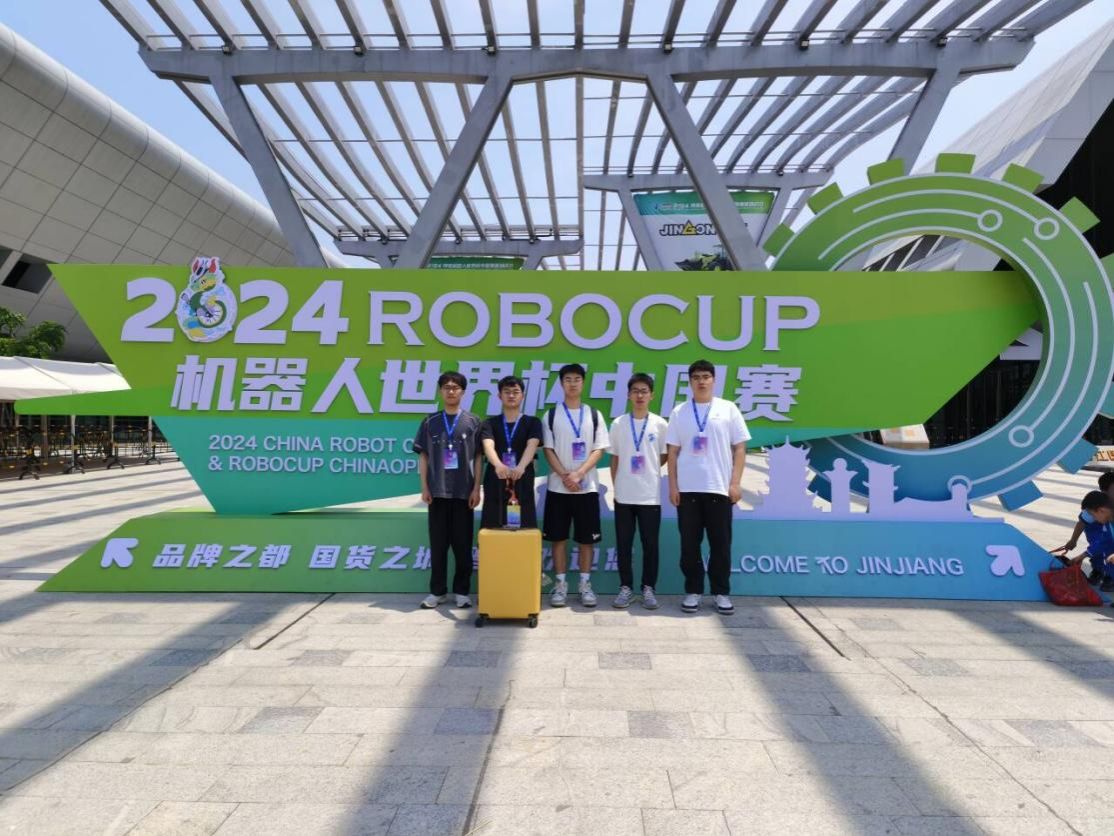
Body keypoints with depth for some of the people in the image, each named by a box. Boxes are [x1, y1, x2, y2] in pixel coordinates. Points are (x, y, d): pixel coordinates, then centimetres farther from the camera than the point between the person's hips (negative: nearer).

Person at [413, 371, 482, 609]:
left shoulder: (472, 422, 3)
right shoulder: (430, 422, 6)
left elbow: (478, 458, 2)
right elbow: (423, 457, 7)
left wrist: (476, 489, -3)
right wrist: (424, 487, 0)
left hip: (464, 491, -1)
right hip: (437, 491, 1)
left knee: (462, 544, 4)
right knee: (438, 543, 6)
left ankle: (462, 591, 14)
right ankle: (437, 590, 16)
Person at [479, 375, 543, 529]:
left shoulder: (533, 422, 5)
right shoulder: (490, 423, 6)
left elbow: (531, 446, -14)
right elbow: (488, 446, -14)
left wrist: (521, 466, -36)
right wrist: (498, 465, -37)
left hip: (522, 486, 0)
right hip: (495, 486, 1)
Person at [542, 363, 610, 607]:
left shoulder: (594, 415, 5)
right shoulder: (551, 415, 4)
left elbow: (599, 450, -1)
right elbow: (548, 450, -1)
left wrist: (578, 474, -14)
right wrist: (565, 476, -14)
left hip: (587, 487, 0)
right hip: (558, 487, 0)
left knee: (587, 538, 5)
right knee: (558, 537, 4)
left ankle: (585, 584, 15)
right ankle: (561, 584, 13)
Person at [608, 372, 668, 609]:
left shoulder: (660, 424, 0)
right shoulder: (618, 424, 3)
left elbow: (664, 457, 8)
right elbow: (614, 460, 7)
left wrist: (647, 470, 5)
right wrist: (616, 487, 5)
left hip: (650, 495, -1)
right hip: (624, 495, 1)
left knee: (650, 544, 5)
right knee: (623, 544, 6)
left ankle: (648, 588, 16)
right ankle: (626, 587, 16)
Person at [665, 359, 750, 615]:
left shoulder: (728, 409, 3)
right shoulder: (679, 412, 6)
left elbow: (740, 448, 3)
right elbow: (672, 452, 6)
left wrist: (735, 483, -5)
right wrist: (672, 485, 0)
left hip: (719, 488, -1)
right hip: (687, 489, 1)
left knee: (721, 544, 5)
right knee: (689, 545, 5)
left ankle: (722, 593, 16)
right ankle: (693, 591, 16)